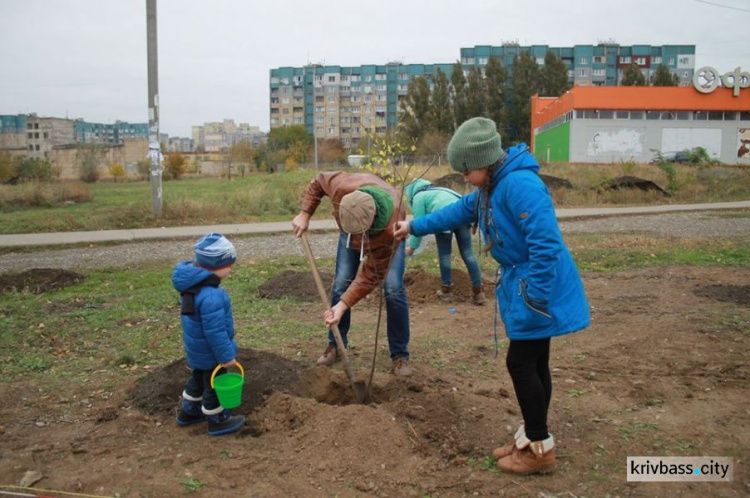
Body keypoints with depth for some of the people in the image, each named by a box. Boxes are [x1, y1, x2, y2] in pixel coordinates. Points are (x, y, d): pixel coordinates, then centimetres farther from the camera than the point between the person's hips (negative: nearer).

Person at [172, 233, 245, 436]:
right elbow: (215, 331, -31)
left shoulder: (192, 283, -4)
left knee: (198, 380, 28)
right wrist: (226, 355, -19)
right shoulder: (211, 296, -36)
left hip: (197, 350, 9)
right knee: (215, 385, 11)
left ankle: (188, 412, 45)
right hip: (210, 354, -9)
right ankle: (217, 421, 29)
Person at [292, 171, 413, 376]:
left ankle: (400, 355, -2)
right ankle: (335, 345, 14)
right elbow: (318, 181, -15)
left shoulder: (391, 227, -47)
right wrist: (304, 214, -19)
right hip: (349, 233, 3)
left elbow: (371, 276, -37)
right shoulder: (342, 186, -42)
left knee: (393, 289, -16)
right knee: (340, 285, -5)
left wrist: (343, 305, -39)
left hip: (383, 234, -3)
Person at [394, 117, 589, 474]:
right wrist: (415, 227, 30)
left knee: (521, 363, -3)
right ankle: (530, 437, 26)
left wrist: (536, 298, -25)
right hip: (522, 284, 10)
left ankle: (541, 449, 11)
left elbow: (546, 244, -28)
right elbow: (459, 212, 25)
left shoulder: (520, 184, -24)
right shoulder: (490, 187, 8)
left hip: (540, 288, -10)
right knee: (533, 364, 15)